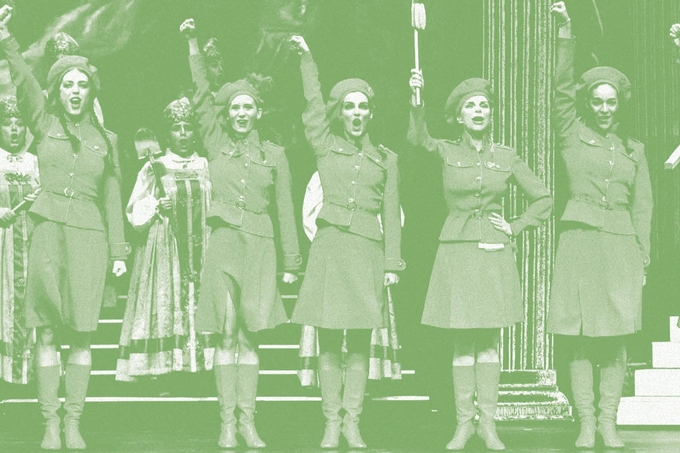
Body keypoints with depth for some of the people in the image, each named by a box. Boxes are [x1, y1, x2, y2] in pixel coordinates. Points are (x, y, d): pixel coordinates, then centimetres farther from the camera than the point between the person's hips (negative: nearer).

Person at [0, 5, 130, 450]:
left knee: (82, 332, -1)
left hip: (89, 234, 1)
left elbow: (112, 198, 14)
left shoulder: (105, 139, 12)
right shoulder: (44, 124, 8)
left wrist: (119, 250, 9)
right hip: (49, 231, -1)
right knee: (47, 333, -2)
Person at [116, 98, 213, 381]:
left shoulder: (206, 168, 13)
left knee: (202, 302, -8)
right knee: (166, 304, -9)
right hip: (163, 250, -1)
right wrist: (156, 207, -12)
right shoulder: (154, 169, 9)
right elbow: (134, 213, 5)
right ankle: (163, 368, -10)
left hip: (201, 248, 1)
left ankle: (201, 365, -8)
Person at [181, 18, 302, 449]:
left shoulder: (275, 155, 8)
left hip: (260, 246, 0)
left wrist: (292, 261, 7)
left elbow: (285, 211, 9)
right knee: (227, 334, -2)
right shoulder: (216, 145, 8)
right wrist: (193, 45, -8)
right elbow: (202, 96, -1)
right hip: (224, 242, 0)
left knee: (250, 336, 1)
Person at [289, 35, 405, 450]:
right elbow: (314, 104, 0)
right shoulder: (326, 146, 9)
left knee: (360, 342, 1)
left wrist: (392, 263, 5)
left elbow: (392, 214, 10)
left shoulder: (385, 159, 11)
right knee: (329, 341, -1)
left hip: (367, 251, 1)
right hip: (330, 246, -1)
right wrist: (307, 58, -4)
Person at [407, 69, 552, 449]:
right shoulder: (447, 152, 2)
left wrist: (515, 228, 1)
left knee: (490, 339, 3)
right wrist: (417, 102, -37)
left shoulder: (507, 157, 6)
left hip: (495, 253, 1)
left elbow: (544, 199, 13)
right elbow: (418, 138, -21)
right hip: (457, 251, -1)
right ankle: (464, 422, 9)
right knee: (462, 339, 2)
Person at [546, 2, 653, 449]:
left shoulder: (634, 149, 14)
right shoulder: (573, 135, 6)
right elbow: (562, 88, -7)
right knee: (581, 336, -2)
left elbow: (642, 205, 13)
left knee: (616, 338, 1)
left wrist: (642, 257, 6)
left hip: (621, 244, 2)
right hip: (579, 240, -2)